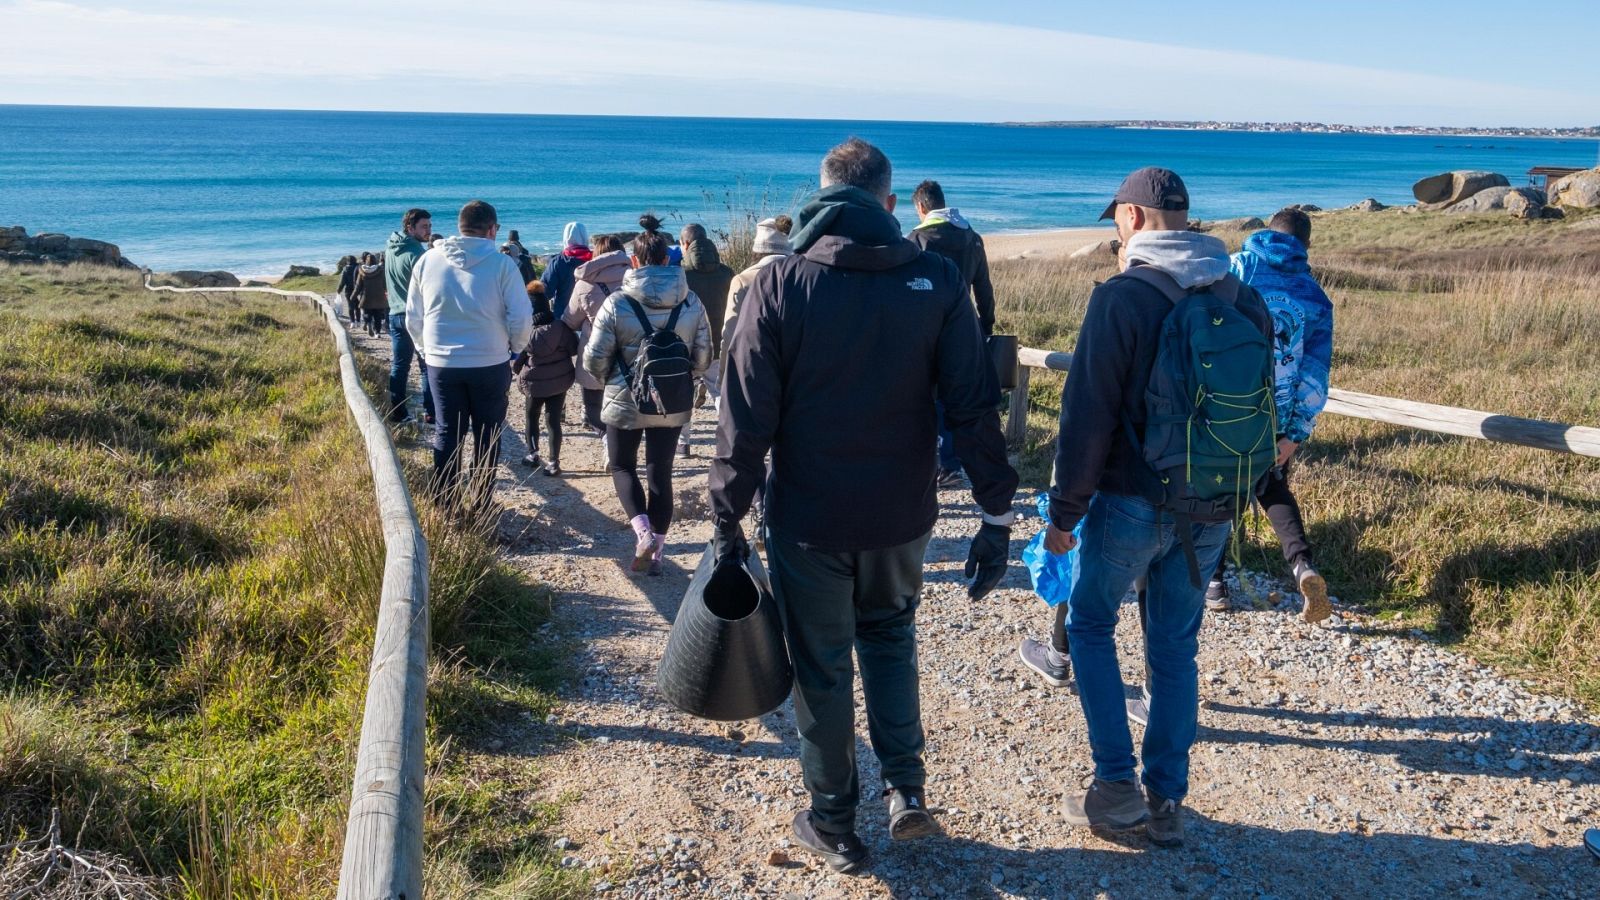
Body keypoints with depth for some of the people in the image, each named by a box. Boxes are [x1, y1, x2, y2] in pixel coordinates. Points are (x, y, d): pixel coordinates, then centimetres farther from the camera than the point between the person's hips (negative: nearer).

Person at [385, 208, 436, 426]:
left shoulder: (390, 249, 9)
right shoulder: (417, 253, -15)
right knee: (427, 367, -1)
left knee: (398, 366, 10)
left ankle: (397, 412, 10)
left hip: (396, 314, 7)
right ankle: (430, 413, -2)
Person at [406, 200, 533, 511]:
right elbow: (521, 318, -9)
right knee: (488, 436, 12)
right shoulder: (502, 263, -10)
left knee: (447, 434, 14)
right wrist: (515, 346, 10)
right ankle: (481, 505, 18)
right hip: (490, 364, -2)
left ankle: (445, 505, 17)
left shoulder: (428, 260, -1)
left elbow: (413, 318, 6)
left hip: (441, 364, 3)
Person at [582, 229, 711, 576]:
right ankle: (656, 552, 17)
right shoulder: (691, 303, -3)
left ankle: (643, 532, -3)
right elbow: (703, 359, 2)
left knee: (622, 466, 18)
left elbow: (594, 360, -10)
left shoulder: (617, 303, -13)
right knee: (660, 474, 13)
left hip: (626, 404, -2)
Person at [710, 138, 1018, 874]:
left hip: (808, 517, -2)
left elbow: (746, 415, -11)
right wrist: (997, 515, -1)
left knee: (822, 667, 14)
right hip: (902, 515, 2)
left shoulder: (780, 283, -9)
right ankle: (906, 790, 21)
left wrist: (728, 518, -3)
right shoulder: (936, 281, -5)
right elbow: (974, 406, -7)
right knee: (889, 635, 27)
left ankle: (833, 825, 25)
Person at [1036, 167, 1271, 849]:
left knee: (1091, 625, 15)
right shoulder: (1244, 301, 5)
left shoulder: (1122, 297, -14)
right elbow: (1261, 411, 11)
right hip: (1212, 512, 5)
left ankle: (1116, 786, 11)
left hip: (1133, 503, -5)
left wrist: (1065, 511, -7)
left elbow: (1087, 417, -16)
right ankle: (1166, 803, 20)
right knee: (1176, 649, 15)